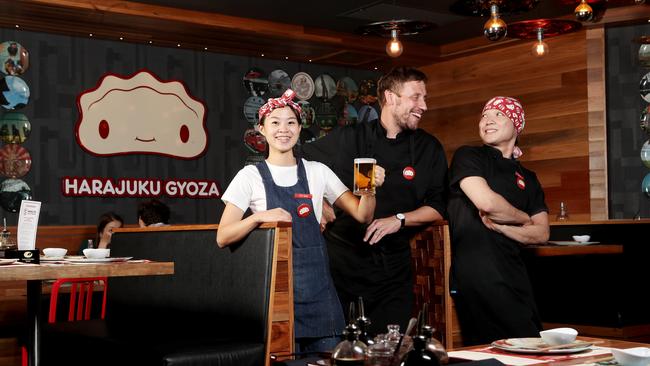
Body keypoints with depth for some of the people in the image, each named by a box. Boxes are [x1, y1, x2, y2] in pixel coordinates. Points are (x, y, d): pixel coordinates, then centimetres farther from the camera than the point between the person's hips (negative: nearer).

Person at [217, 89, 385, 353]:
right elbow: (223, 237, -6)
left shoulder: (317, 172, 7)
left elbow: (362, 215, 2)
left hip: (316, 284, 2)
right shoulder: (250, 176, 0)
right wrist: (258, 217, -22)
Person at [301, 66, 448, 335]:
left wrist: (399, 220, -12)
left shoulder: (429, 148, 4)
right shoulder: (349, 139, 0)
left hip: (393, 265, 2)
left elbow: (438, 207, 3)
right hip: (343, 260, -1)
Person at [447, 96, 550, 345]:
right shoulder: (468, 157, 2)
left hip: (514, 278, 6)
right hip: (475, 275, -6)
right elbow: (486, 201, -15)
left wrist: (500, 226, -7)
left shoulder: (528, 178, 18)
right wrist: (524, 219, 3)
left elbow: (542, 233, 10)